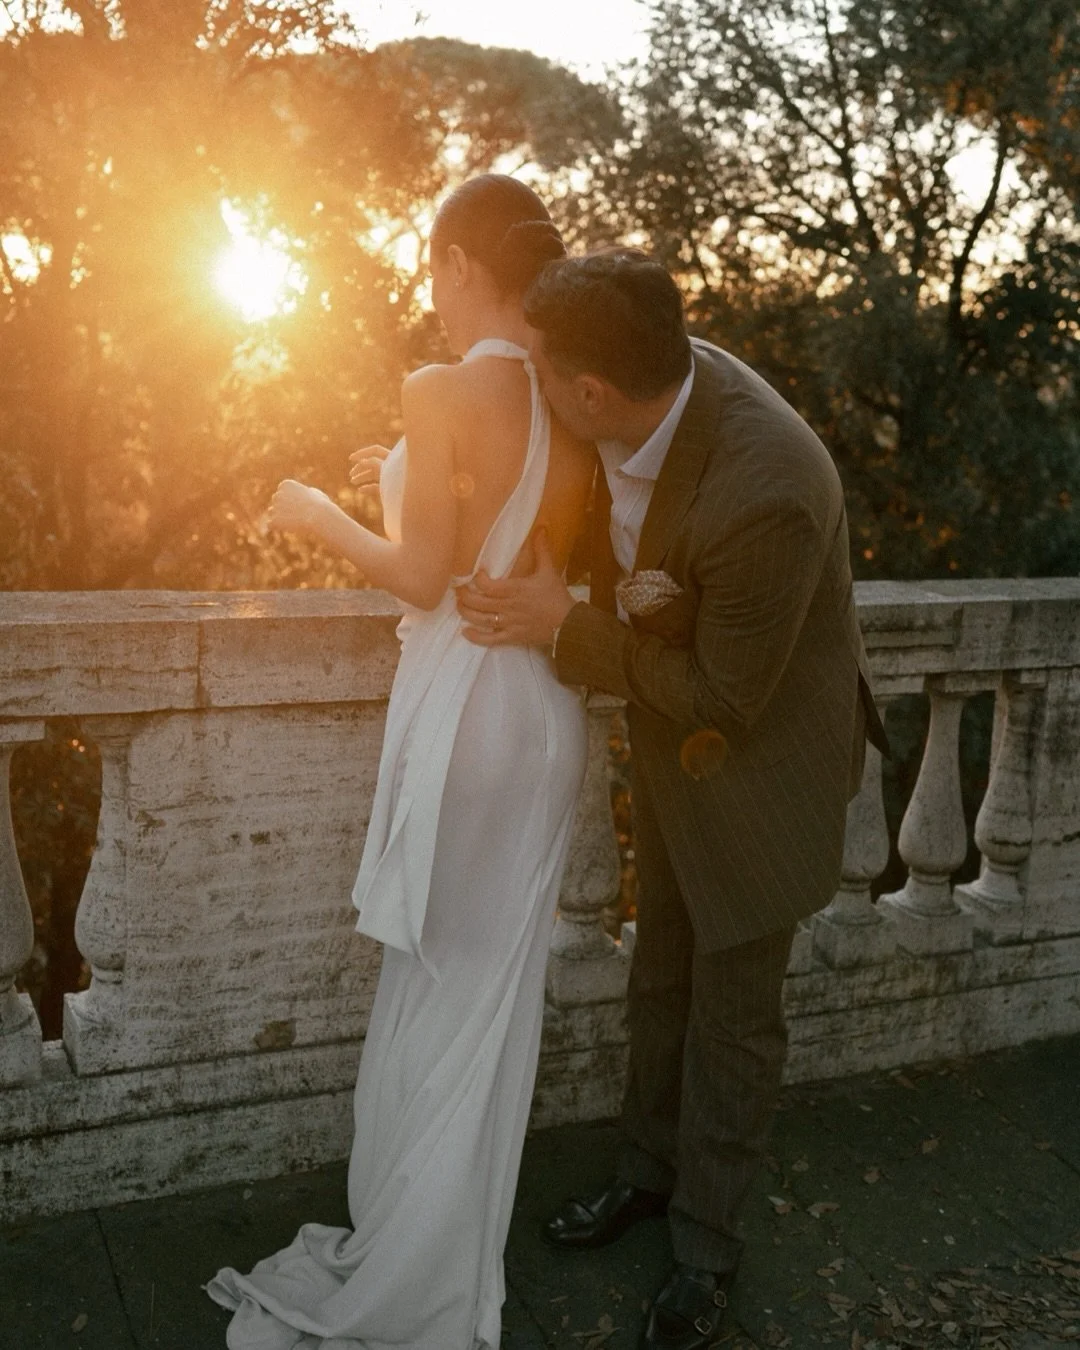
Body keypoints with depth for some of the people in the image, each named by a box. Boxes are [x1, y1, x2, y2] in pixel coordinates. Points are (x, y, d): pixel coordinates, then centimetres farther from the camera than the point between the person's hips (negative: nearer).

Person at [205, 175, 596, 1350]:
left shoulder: (443, 391, -15)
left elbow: (424, 578, -14)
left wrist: (323, 514, 2)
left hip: (462, 709, -7)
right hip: (548, 711, 7)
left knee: (437, 987, 6)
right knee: (499, 989, 17)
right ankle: (458, 1254, 35)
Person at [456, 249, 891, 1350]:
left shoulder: (765, 492, -38)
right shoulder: (660, 379, -16)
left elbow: (724, 695, -26)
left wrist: (565, 628, -25)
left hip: (760, 754, -7)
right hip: (670, 734, 7)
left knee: (731, 1010, 10)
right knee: (661, 973, 22)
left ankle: (705, 1247, 32)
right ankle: (649, 1171, 45)